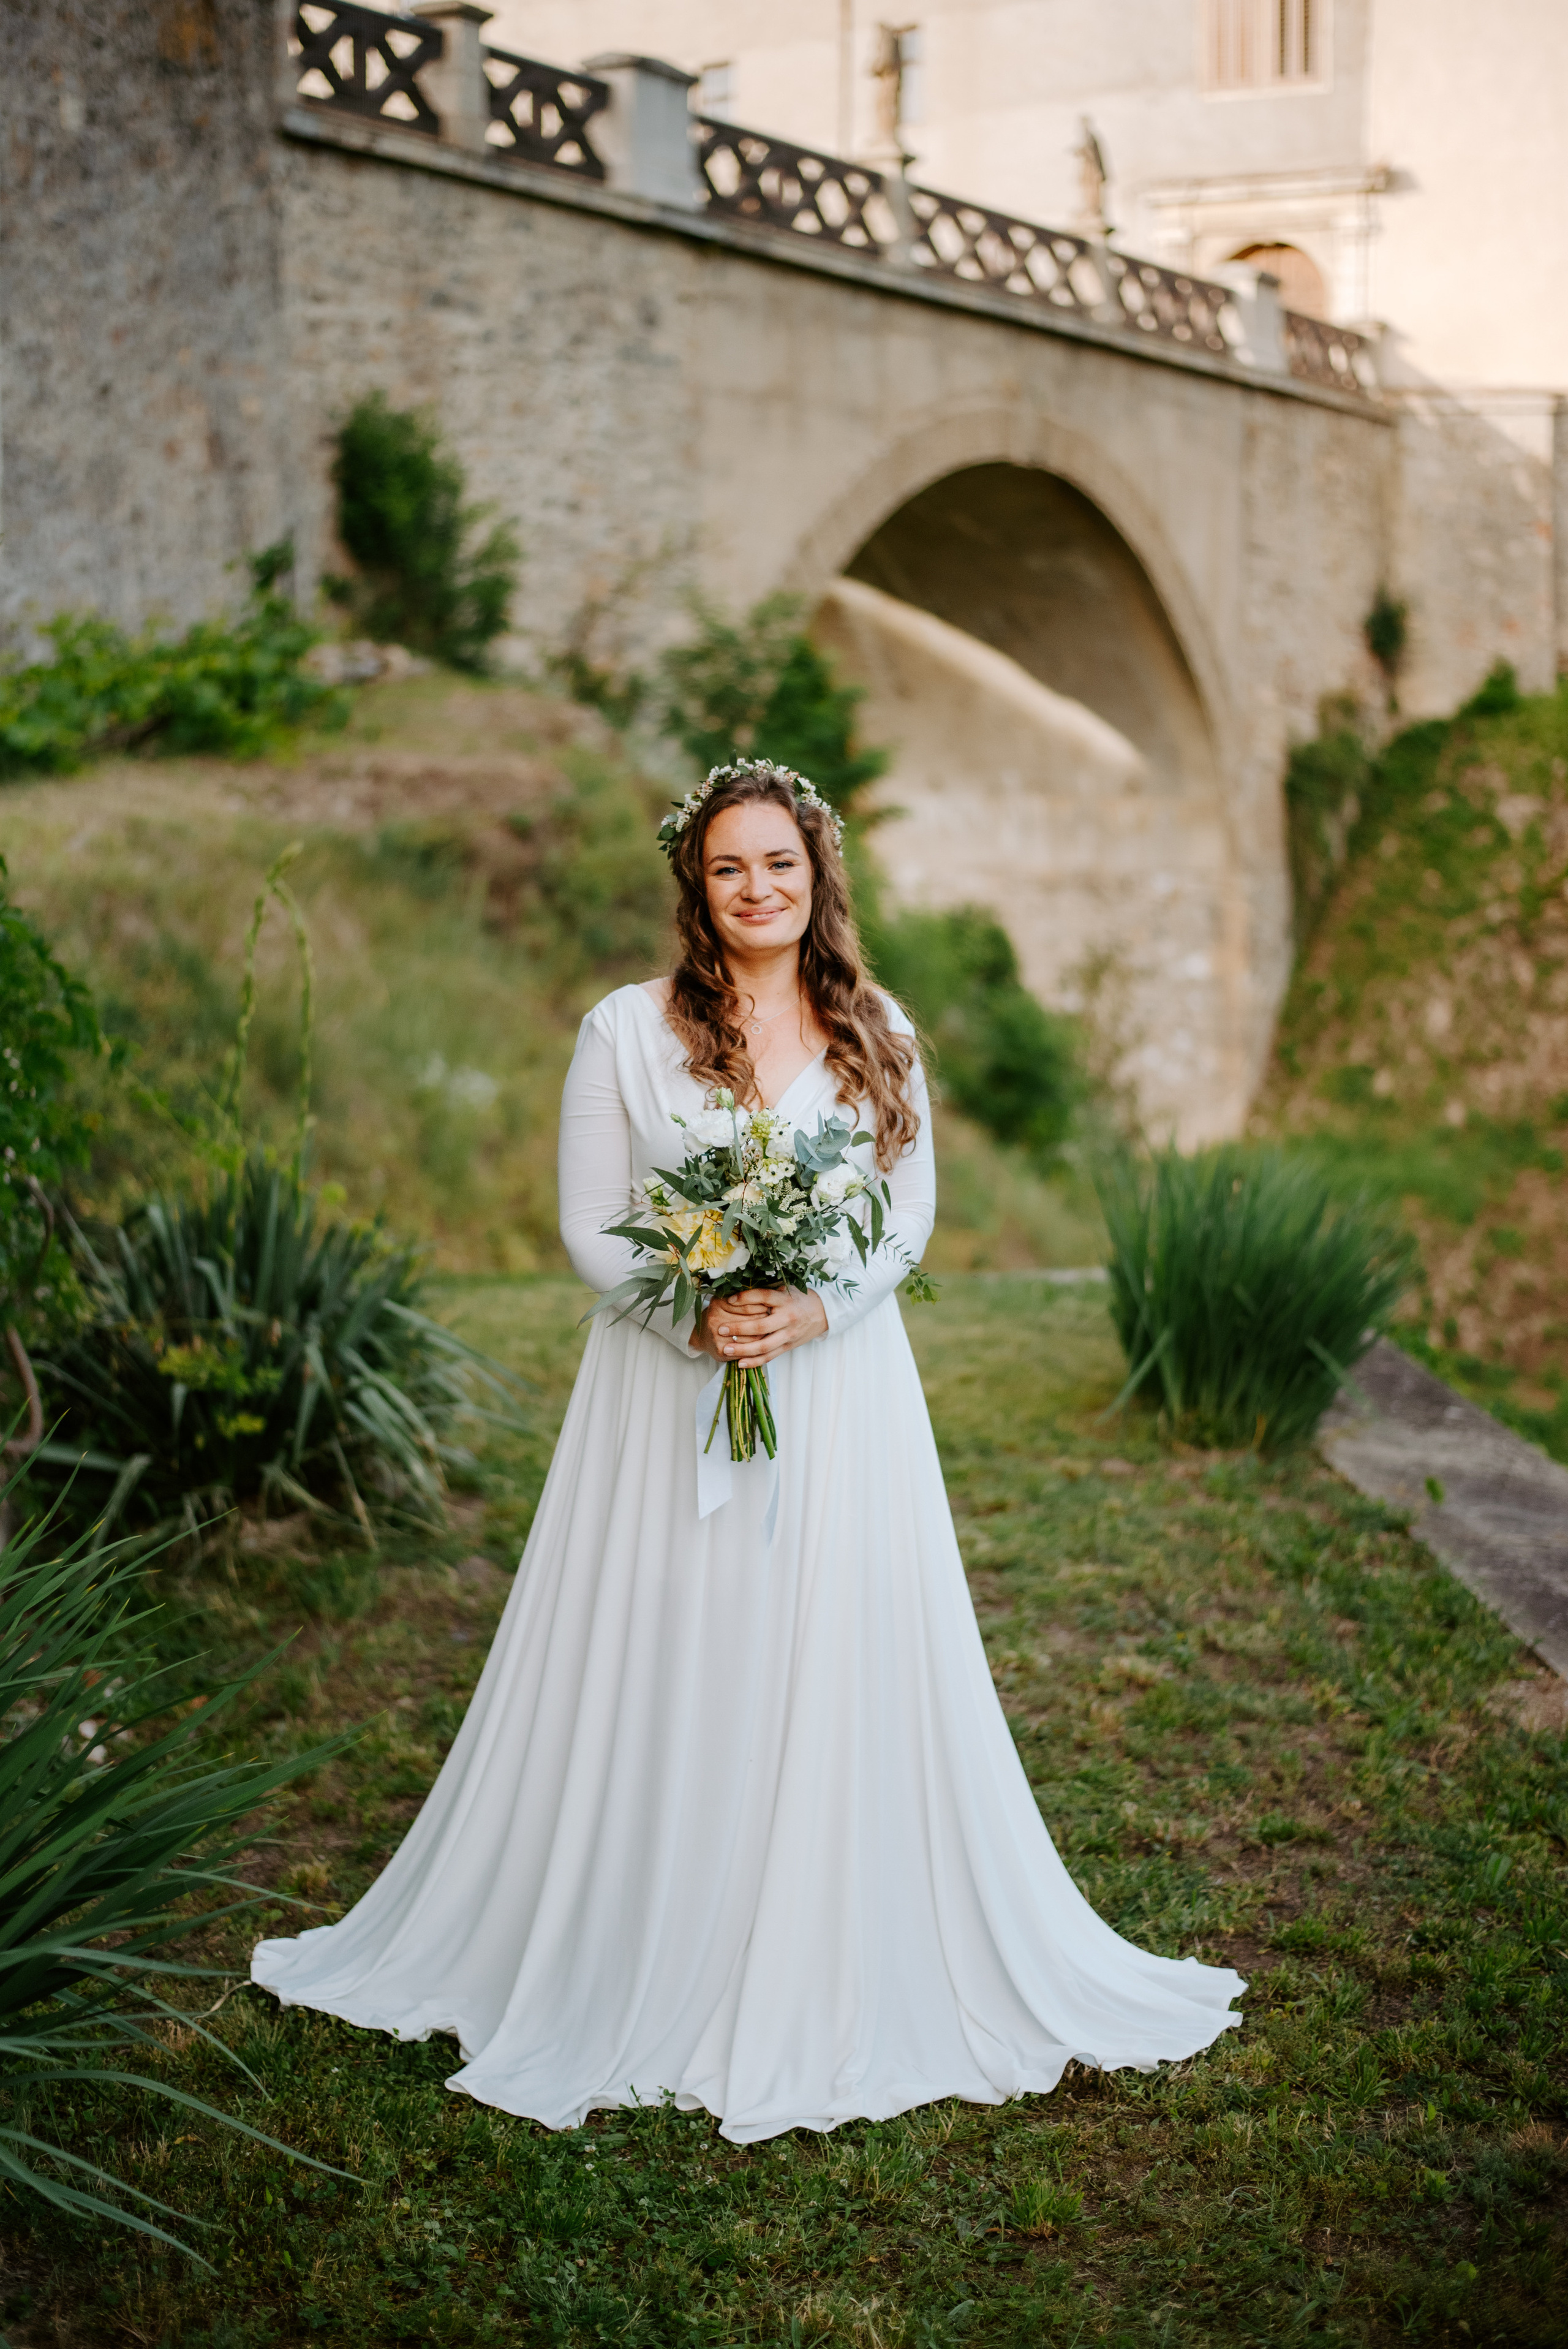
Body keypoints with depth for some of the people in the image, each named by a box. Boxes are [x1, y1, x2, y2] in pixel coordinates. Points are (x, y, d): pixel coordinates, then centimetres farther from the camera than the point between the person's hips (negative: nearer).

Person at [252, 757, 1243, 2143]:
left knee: (843, 1673, 6)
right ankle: (641, 1974, 21)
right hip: (668, 1391, -1)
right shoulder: (627, 1030, -1)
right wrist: (696, 1320, -18)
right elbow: (590, 1225, -2)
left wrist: (819, 1309, -13)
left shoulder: (878, 1036, 5)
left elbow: (911, 1211, 5)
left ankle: (840, 1986, 23)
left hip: (841, 1391, 2)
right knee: (664, 1680, 4)